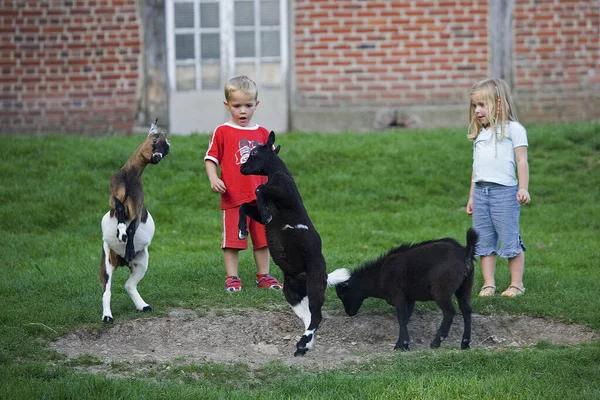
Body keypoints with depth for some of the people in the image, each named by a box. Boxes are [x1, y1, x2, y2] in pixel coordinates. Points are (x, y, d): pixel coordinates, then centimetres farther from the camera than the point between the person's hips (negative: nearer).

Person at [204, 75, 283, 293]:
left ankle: (263, 275, 20)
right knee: (232, 239, 0)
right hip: (233, 198, -4)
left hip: (260, 197, 4)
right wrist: (213, 178, -18)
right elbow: (210, 158, -2)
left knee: (262, 237, 10)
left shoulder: (262, 134, 9)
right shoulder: (222, 132, -2)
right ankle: (232, 278, 6)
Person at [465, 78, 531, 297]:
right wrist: (472, 196, 21)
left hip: (504, 190, -7)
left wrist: (523, 188, -13)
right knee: (484, 241, 6)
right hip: (481, 191, 7)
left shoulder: (513, 129, 0)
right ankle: (488, 284, 10)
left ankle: (516, 283, 3)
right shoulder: (480, 134, 20)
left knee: (510, 239, -5)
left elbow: (522, 161, -4)